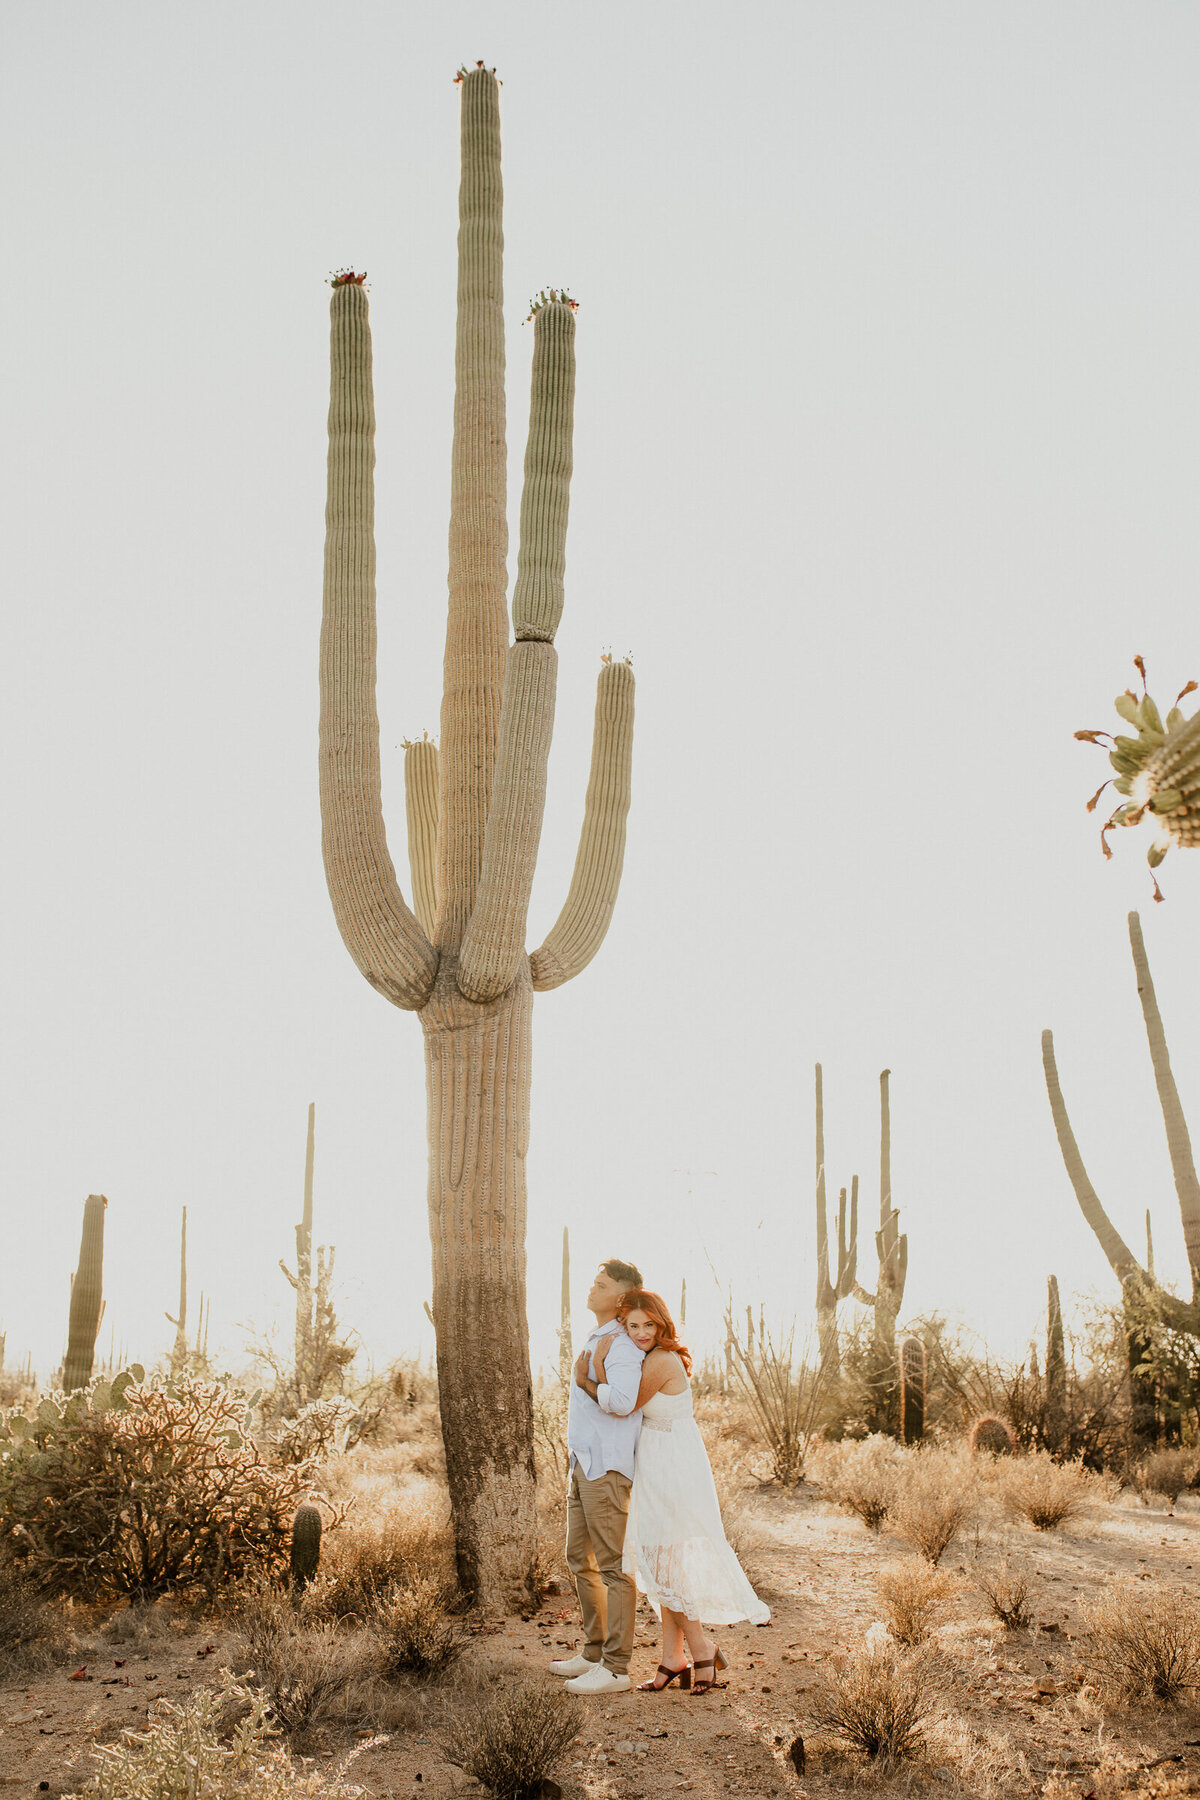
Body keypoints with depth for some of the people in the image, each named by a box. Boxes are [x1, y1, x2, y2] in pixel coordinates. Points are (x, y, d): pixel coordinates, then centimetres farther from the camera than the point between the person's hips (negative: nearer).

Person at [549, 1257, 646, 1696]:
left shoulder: (623, 1346, -14)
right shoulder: (596, 1340, 16)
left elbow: (621, 1401, -28)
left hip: (606, 1467, -10)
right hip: (582, 1462, 10)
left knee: (613, 1566, -5)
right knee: (580, 1559, 17)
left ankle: (616, 1668, -1)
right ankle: (595, 1652, 28)